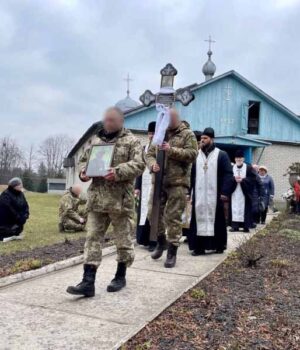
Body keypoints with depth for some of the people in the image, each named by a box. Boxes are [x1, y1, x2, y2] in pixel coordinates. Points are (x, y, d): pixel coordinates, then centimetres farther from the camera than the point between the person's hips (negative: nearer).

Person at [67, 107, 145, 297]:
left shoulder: (132, 141, -1)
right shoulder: (97, 141, 15)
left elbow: (139, 165, -12)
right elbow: (85, 160, 22)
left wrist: (118, 172, -26)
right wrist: (83, 171, 0)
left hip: (120, 199, -4)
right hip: (97, 198, 5)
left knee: (123, 238, 8)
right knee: (93, 237, 1)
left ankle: (121, 276, 25)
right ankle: (88, 282, 3)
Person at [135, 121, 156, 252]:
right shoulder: (144, 148, 14)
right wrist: (137, 187, 9)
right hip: (144, 186, 6)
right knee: (143, 212, 8)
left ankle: (154, 241, 5)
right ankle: (145, 239, 18)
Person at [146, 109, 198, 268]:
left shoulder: (187, 134, 1)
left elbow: (192, 154, -11)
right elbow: (149, 153, 14)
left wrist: (172, 150, -20)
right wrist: (152, 164, -9)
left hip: (178, 182, -5)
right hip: (159, 181, 5)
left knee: (173, 217, -3)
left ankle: (172, 252, 8)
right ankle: (161, 241, 33)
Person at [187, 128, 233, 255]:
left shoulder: (222, 155, 2)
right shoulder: (196, 156, 11)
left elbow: (228, 174, -4)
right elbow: (191, 174, 10)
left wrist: (225, 192, -14)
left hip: (215, 195, -3)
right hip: (199, 195, 3)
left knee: (216, 219, 5)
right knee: (199, 219, 2)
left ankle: (219, 245, 17)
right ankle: (199, 247, 8)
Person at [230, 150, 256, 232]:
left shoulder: (249, 168, 2)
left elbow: (253, 178, -5)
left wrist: (243, 180, -15)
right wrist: (234, 179, -15)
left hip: (245, 192, -2)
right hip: (235, 193, 2)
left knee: (245, 209, -1)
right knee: (235, 209, 0)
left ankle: (246, 226, 3)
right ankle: (235, 225, 4)